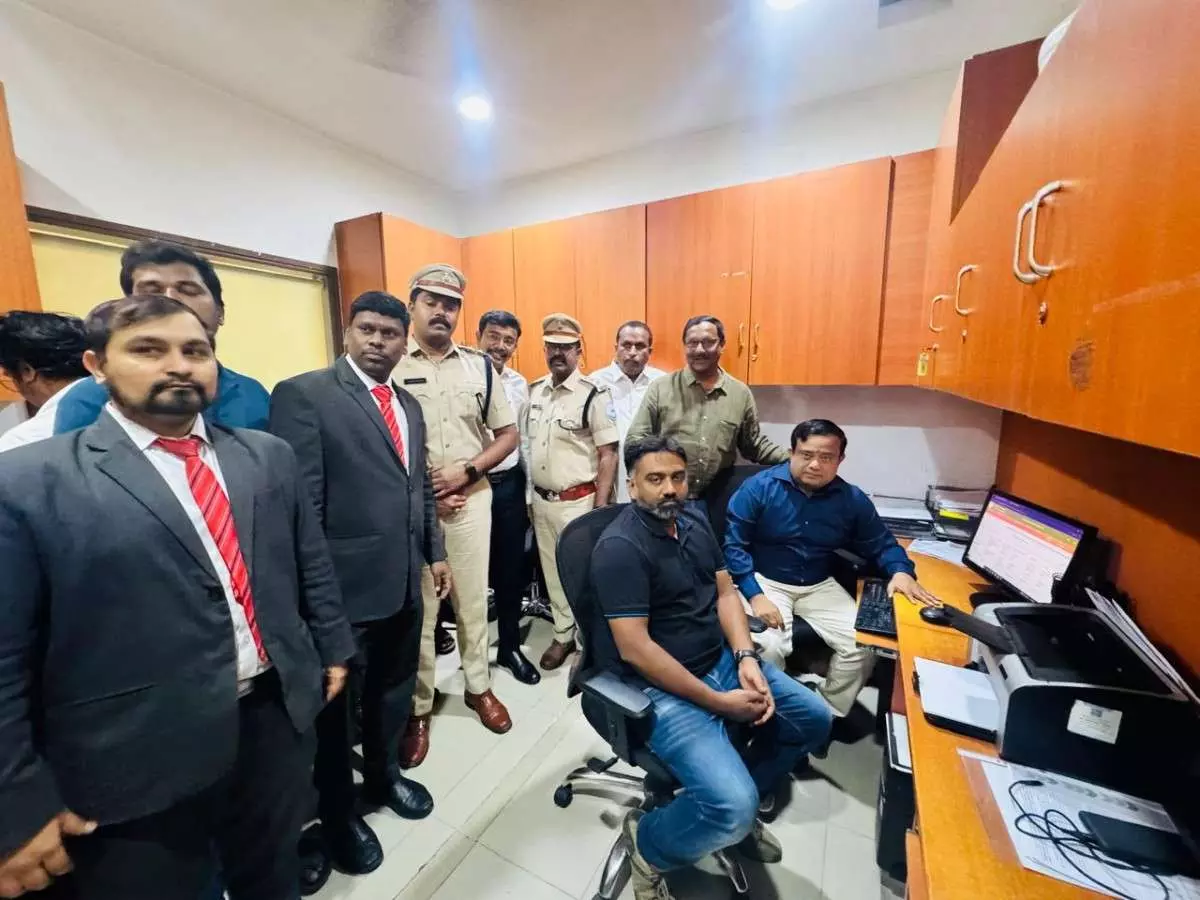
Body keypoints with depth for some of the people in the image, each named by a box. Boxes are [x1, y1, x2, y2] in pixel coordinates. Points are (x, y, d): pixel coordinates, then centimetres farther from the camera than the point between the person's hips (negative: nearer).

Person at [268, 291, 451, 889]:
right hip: (345, 583, -6)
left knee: (394, 688, 23)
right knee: (335, 702, 16)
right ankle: (337, 812, 42)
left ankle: (382, 774, 50)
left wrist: (435, 553, 14)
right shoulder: (303, 395, -10)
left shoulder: (409, 404, 11)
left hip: (405, 580, 7)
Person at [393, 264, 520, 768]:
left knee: (473, 599, 15)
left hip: (473, 500, 2)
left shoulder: (479, 366, 5)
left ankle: (478, 686, 35)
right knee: (417, 607, 10)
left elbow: (508, 435, 5)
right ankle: (418, 707, 29)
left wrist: (465, 471, -9)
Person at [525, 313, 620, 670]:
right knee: (552, 572, 17)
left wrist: (600, 509, -14)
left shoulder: (594, 395, -12)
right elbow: (528, 445, 13)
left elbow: (608, 455, -12)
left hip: (577, 501, -6)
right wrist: (528, 495, 12)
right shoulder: (534, 391, 6)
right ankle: (563, 635, 36)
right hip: (541, 500, 6)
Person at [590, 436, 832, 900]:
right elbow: (635, 648, -25)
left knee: (814, 719, 11)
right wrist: (718, 702, -20)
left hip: (722, 660, 9)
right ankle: (648, 841, 11)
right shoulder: (620, 547, -23)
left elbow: (725, 592, 7)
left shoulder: (694, 519, 3)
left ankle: (736, 807, 29)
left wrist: (746, 658, -9)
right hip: (662, 685, -8)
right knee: (733, 805, -22)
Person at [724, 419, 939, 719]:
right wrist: (755, 596, -23)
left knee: (863, 645, -11)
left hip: (819, 587, 5)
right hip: (765, 581, -4)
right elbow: (732, 544, -14)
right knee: (768, 647, -27)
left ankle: (831, 715, 17)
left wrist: (901, 571, -8)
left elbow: (881, 543, 15)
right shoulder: (759, 487, -13)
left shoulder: (852, 500, 0)